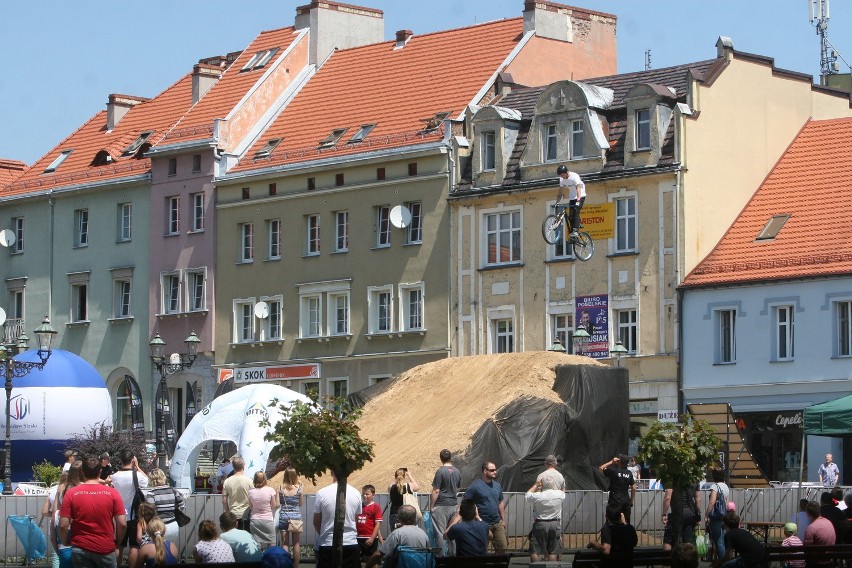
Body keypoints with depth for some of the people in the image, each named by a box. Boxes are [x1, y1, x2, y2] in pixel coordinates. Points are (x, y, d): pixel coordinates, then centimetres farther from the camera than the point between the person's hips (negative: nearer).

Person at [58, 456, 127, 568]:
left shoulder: (71, 493, -5)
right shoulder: (112, 493, -5)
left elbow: (63, 525, -8)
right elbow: (122, 524, -7)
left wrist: (66, 543, 10)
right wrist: (117, 543, 10)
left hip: (80, 549, 0)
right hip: (106, 549, 0)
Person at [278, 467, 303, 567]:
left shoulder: (280, 487, -5)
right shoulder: (298, 488, -6)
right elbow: (300, 504, 5)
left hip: (283, 516, 0)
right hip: (296, 516, 0)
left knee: (285, 543, 5)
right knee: (296, 543, 9)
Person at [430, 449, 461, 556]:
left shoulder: (441, 471, -14)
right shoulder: (457, 472, 5)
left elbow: (436, 491, -14)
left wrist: (431, 506, -7)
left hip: (441, 506, -6)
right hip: (453, 505, 6)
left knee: (440, 532, -2)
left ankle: (441, 556, -3)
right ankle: (451, 554, 15)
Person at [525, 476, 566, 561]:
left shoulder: (537, 496, -12)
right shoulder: (559, 495, -5)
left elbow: (528, 495, 11)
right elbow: (563, 492, 21)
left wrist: (536, 485, 21)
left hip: (540, 525, -2)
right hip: (555, 524, 2)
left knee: (535, 551, 4)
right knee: (553, 551, 7)